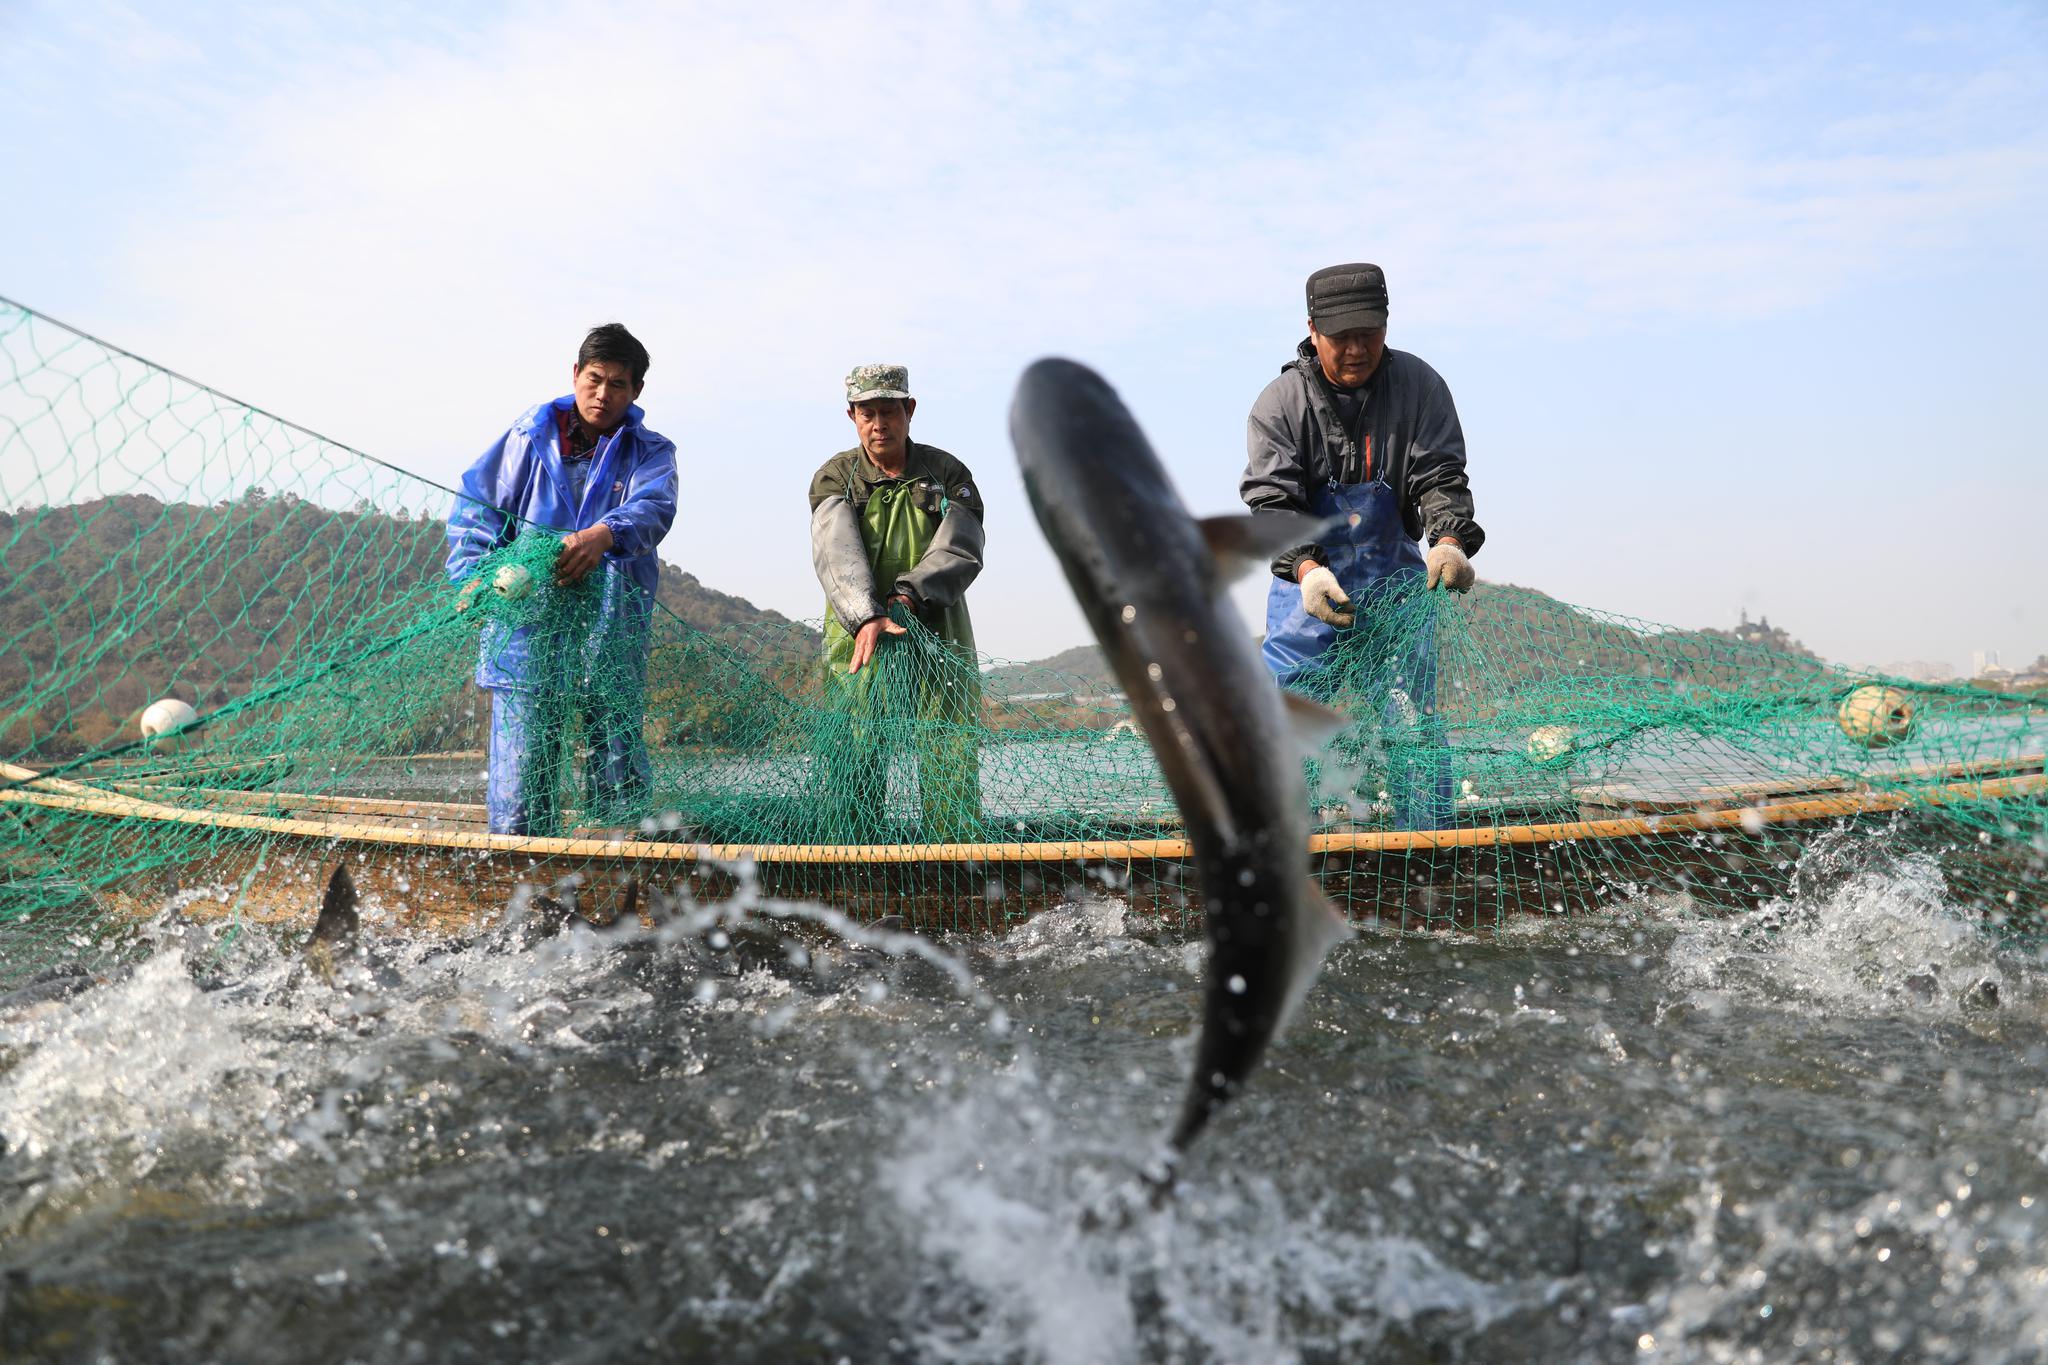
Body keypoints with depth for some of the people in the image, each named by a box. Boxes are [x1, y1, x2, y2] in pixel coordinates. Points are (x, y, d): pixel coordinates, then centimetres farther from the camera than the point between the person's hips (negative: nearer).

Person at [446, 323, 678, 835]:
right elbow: (476, 508, 10)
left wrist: (603, 534, -35)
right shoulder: (531, 436, 10)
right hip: (528, 631, 0)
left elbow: (653, 509, -13)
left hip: (613, 638, 0)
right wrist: (475, 579, -9)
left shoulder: (651, 452, 8)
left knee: (619, 774, 4)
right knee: (520, 772, -2)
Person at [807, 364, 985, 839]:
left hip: (937, 637, 1)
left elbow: (962, 550, -7)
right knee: (855, 757, -5)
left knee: (953, 758, -3)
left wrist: (909, 593, -24)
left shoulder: (947, 473, 6)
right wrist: (865, 617, -32)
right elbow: (836, 554, -14)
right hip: (858, 636, -1)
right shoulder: (834, 478, 3)